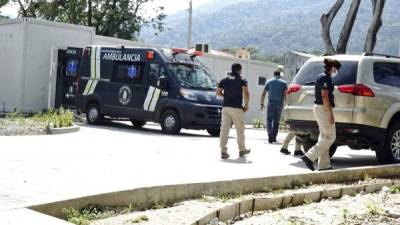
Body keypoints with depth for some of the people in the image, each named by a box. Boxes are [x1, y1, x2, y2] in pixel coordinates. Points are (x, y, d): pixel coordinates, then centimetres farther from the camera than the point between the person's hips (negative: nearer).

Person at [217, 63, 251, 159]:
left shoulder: (224, 81, 11)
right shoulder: (241, 81, -1)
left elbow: (218, 92, 10)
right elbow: (246, 93, -15)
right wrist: (246, 105, -5)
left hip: (226, 107, 3)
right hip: (237, 108, -3)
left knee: (224, 129, 0)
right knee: (240, 129, 10)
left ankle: (223, 151, -6)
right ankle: (242, 150, 21)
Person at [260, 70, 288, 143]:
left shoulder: (269, 82, 10)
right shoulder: (284, 83, 9)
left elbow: (263, 94, 6)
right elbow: (285, 95, -2)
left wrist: (262, 104, 12)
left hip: (271, 103, -1)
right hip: (280, 104, 1)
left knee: (269, 120, 0)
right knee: (276, 121, 11)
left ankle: (270, 135, -20)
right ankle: (274, 137, 12)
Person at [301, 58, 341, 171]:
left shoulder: (320, 76, 16)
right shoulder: (326, 78, -14)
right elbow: (325, 96, -21)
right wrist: (331, 114, -21)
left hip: (318, 107, 10)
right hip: (324, 109, -10)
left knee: (324, 137, 11)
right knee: (330, 137, -6)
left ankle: (324, 165, 12)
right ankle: (309, 157, -10)